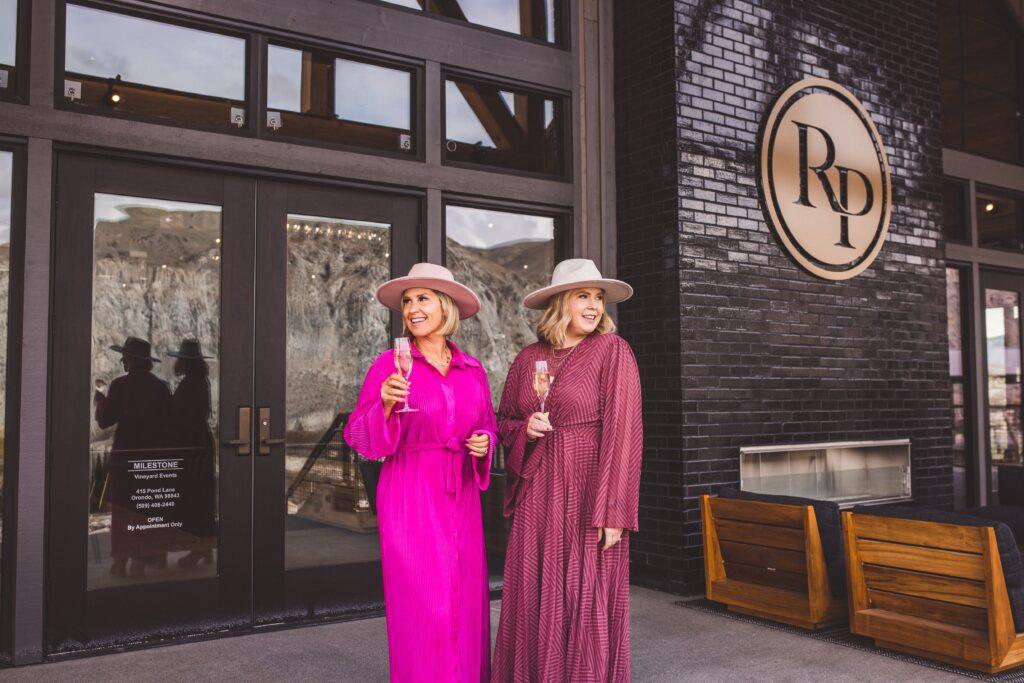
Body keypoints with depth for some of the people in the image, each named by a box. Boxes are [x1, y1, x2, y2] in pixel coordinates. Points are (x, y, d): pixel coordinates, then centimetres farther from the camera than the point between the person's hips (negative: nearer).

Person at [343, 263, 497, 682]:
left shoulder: (472, 370, 8)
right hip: (410, 498, -4)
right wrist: (386, 403, -23)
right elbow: (358, 436, -5)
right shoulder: (389, 364, -3)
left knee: (466, 606, 6)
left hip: (460, 499, 4)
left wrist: (484, 442, -4)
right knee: (421, 609, -5)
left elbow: (487, 427, 18)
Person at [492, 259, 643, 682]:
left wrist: (613, 512, -16)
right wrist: (525, 429, -6)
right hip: (537, 494, 4)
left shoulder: (612, 352, -5)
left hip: (588, 493, -4)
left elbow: (623, 430, -11)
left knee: (587, 599, 2)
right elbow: (505, 421, 18)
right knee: (533, 600, 8)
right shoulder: (529, 359, 8)